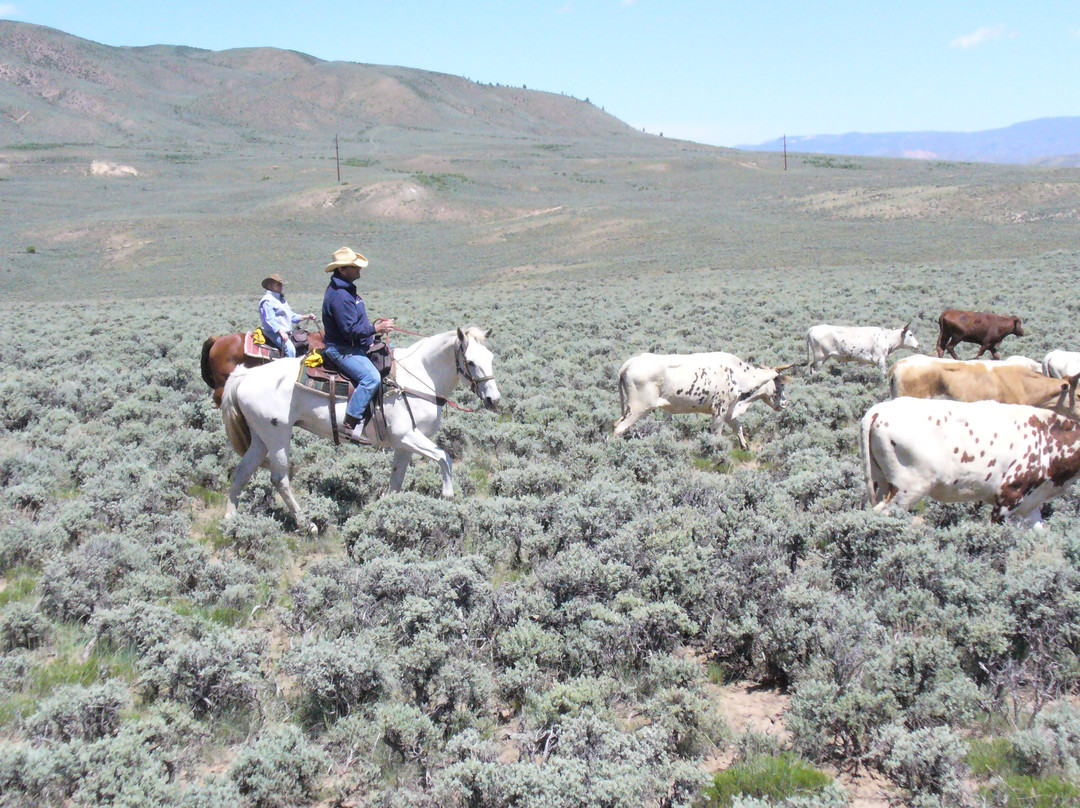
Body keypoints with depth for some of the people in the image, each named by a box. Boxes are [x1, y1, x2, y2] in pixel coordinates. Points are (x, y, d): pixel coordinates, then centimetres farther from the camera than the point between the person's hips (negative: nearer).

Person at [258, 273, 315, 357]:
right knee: (290, 349, -28)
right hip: (274, 332, -10)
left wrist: (307, 317, 11)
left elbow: (292, 316, 23)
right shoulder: (267, 301, -8)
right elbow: (269, 320, -19)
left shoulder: (281, 300, 22)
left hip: (286, 332, 10)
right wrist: (281, 332, -30)